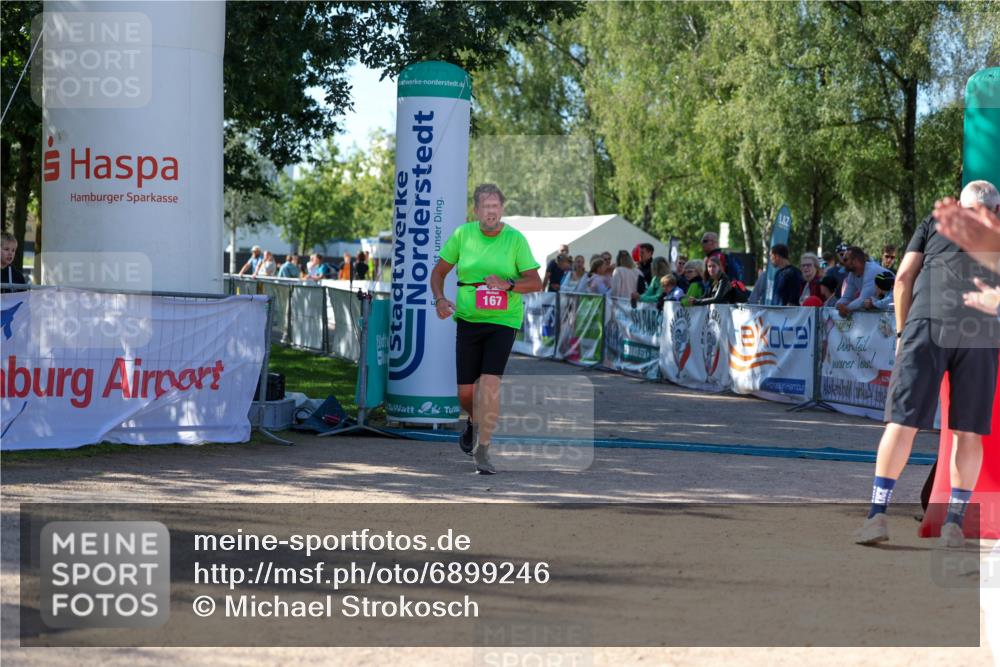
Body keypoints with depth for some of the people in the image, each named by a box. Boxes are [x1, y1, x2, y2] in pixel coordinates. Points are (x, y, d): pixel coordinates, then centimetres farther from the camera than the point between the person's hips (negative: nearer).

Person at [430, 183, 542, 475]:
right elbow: (438, 272, 11)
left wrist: (507, 284, -22)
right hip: (468, 319, 2)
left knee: (490, 382, -17)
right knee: (466, 391, 3)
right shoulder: (462, 235, 1)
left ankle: (482, 451, -7)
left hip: (503, 321, -2)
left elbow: (536, 282, -4)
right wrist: (439, 299, -7)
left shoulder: (515, 239, -4)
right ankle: (475, 422, 40)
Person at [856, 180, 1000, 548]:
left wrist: (902, 331, 19)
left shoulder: (934, 222, 23)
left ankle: (877, 514, -9)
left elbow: (904, 278, 14)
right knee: (967, 431, 8)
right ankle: (954, 522, 8)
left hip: (926, 322, 0)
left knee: (902, 421, -2)